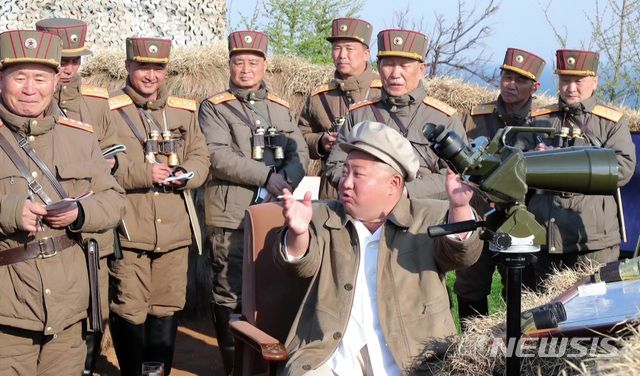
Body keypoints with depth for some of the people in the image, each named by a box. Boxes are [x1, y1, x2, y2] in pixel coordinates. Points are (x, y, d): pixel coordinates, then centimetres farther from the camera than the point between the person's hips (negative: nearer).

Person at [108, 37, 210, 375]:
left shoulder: (184, 110, 15)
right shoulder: (108, 110, 0)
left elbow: (201, 157, 15)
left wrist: (185, 175, -6)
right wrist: (141, 173, -16)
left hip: (174, 231, 4)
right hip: (128, 231, -4)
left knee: (167, 308, 11)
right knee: (129, 311, -1)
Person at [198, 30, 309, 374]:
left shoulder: (282, 109, 16)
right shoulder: (214, 108, 2)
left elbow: (300, 155, 7)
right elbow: (219, 156, -13)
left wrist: (283, 183, -14)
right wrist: (267, 176, -18)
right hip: (232, 217, -4)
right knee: (230, 294, -1)